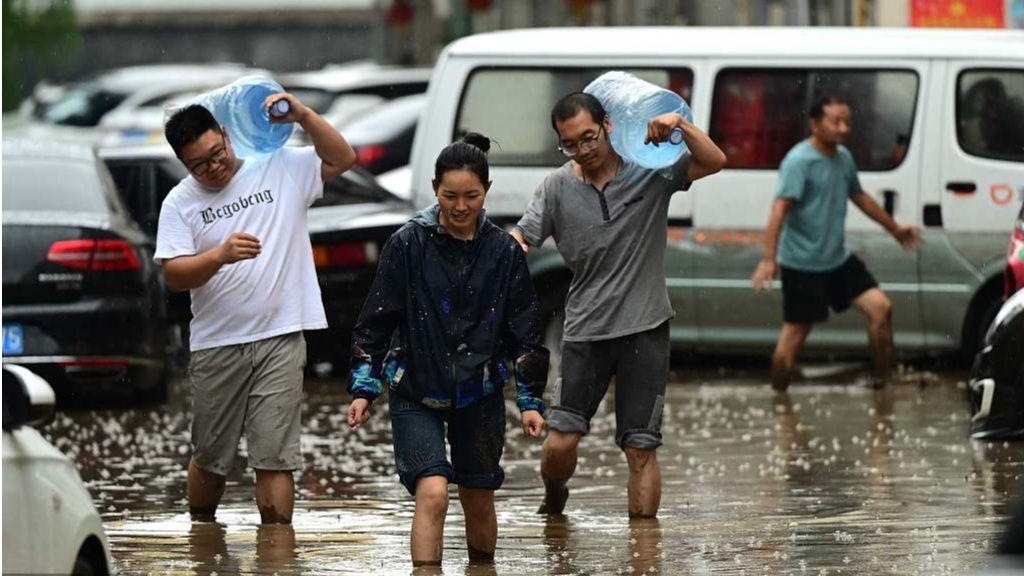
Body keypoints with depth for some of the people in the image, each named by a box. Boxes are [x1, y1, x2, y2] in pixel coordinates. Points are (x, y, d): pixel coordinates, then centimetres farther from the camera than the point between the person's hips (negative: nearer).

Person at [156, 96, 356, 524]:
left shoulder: (279, 169, 3)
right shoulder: (180, 202, 1)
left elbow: (342, 159, 3)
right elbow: (174, 276, -8)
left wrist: (302, 116, -10)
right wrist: (221, 255, -25)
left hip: (280, 339, -1)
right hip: (216, 344, 1)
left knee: (275, 457, -5)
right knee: (210, 457, 14)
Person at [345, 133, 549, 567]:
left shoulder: (503, 252, 0)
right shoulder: (409, 244, -5)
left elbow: (524, 332, 6)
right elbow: (375, 322, -1)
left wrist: (530, 400, 3)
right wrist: (363, 389, -6)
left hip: (479, 395, 2)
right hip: (416, 393, -2)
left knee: (478, 499, 11)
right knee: (432, 494, -18)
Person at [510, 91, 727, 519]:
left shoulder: (649, 171, -1)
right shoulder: (557, 187, 2)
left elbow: (714, 162, -8)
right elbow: (521, 235, -3)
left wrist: (680, 125, -25)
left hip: (645, 328, -1)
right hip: (585, 330, 1)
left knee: (641, 449, -2)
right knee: (560, 441, -4)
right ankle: (554, 500, 27)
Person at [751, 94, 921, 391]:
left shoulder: (843, 158, 7)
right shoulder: (799, 161, -18)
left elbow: (859, 197, 25)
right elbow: (780, 209, -27)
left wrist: (894, 228, 35)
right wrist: (769, 259, -37)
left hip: (838, 259, 7)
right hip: (802, 264, -7)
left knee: (880, 307, 0)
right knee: (795, 334, -2)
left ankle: (882, 379, 13)